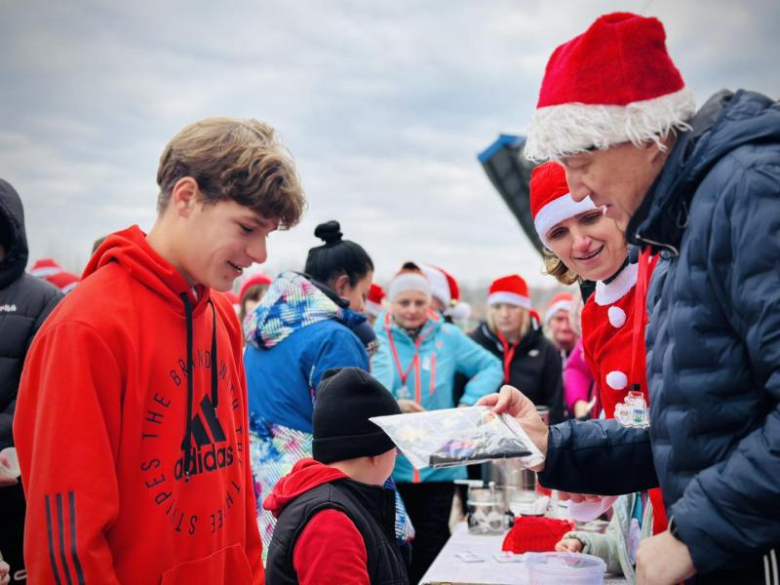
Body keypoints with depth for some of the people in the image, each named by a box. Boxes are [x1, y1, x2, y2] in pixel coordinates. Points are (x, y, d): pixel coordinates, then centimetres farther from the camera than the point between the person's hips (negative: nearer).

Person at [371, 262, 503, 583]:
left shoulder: (447, 336, 5)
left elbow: (491, 367, 9)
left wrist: (468, 404, -5)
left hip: (438, 468, 1)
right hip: (387, 467, -1)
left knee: (431, 552, 9)